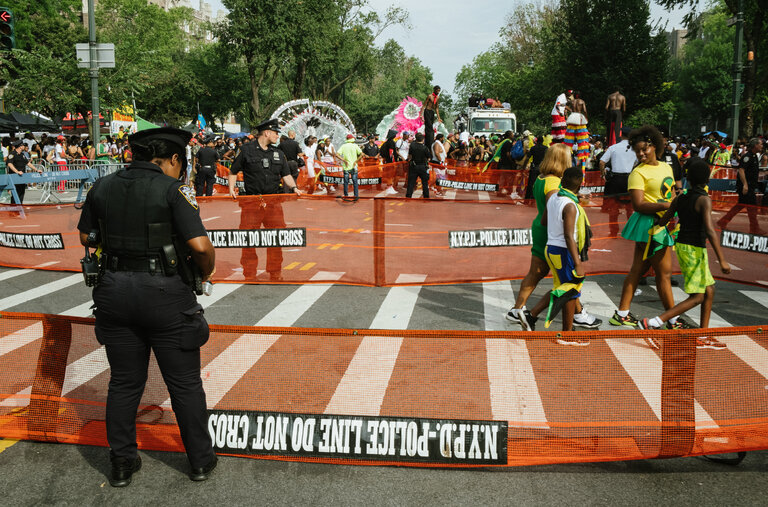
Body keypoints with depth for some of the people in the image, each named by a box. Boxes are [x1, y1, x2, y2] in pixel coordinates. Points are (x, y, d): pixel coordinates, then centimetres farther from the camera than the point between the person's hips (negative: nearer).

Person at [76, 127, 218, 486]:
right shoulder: (173, 190, -11)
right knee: (185, 383, 9)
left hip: (114, 290, 5)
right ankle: (201, 460, 22)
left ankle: (122, 463, 26)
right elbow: (200, 246, -17)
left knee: (124, 382, 16)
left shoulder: (102, 187, 5)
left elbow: (86, 237, 17)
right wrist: (206, 272, 2)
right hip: (164, 293, -4)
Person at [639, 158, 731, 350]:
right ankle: (653, 323, -10)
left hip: (681, 246, 8)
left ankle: (703, 337, 18)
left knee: (709, 290, 15)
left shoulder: (679, 199, 4)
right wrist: (722, 260, -22)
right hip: (694, 249, -8)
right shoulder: (704, 200, -15)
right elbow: (710, 231, -23)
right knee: (697, 298, -2)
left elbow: (662, 222, 10)